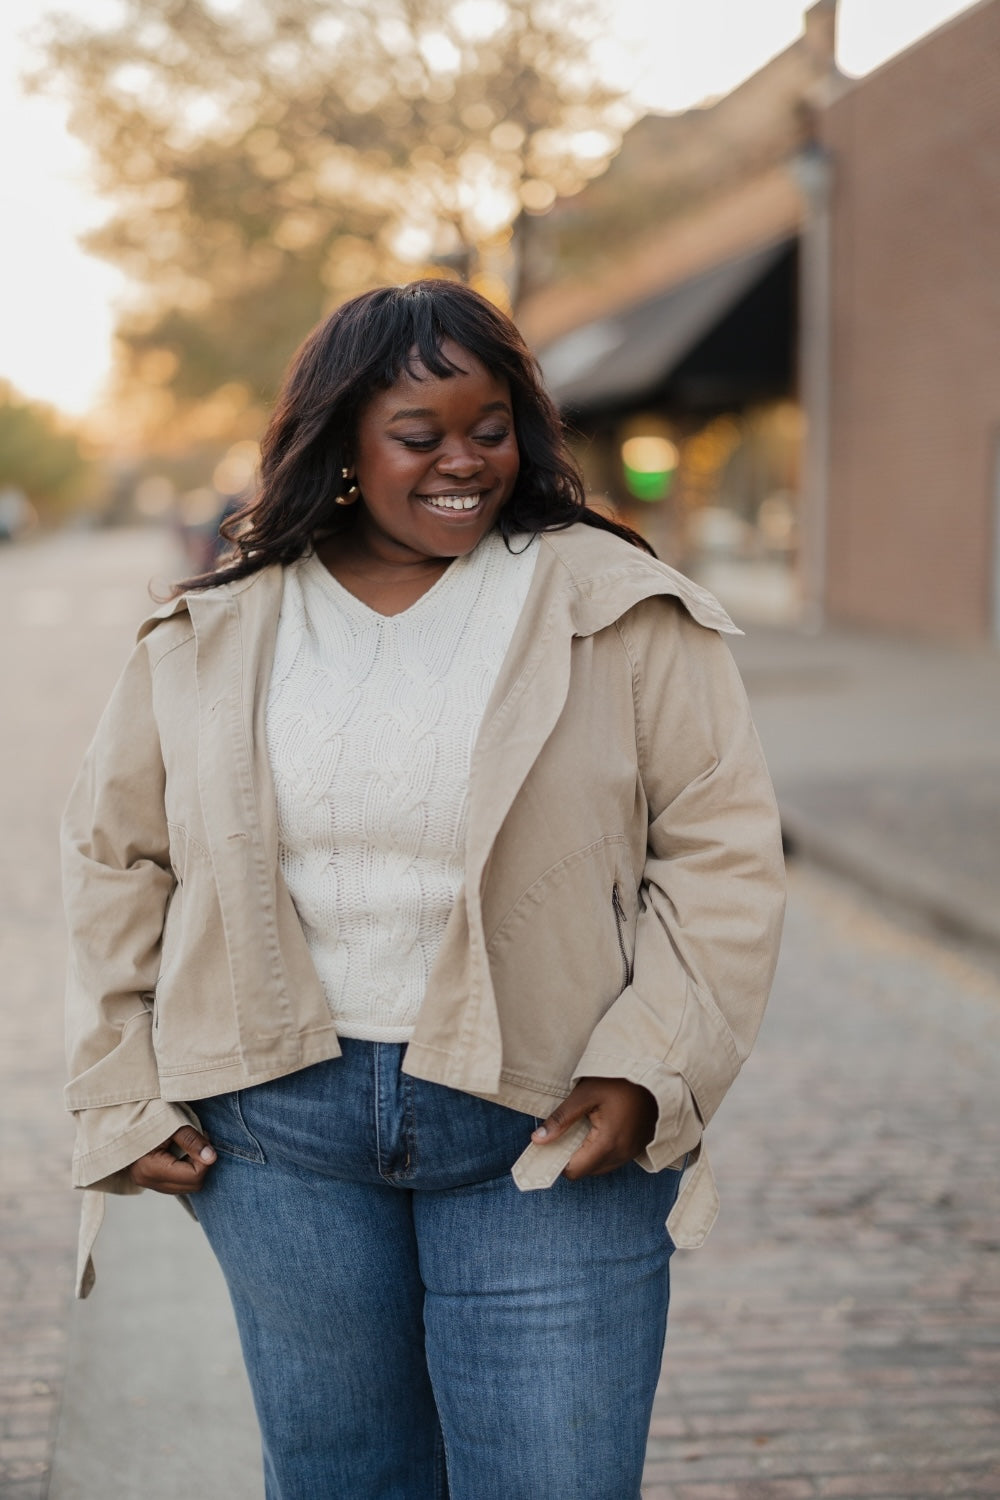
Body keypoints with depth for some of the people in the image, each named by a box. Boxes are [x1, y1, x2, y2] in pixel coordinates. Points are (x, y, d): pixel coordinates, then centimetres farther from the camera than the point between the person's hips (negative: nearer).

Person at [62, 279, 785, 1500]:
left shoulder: (617, 610, -3)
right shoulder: (212, 635, 5)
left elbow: (721, 848, -3)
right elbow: (116, 855, 12)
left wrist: (649, 1068, -13)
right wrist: (119, 1092, 6)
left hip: (548, 1126, -2)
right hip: (281, 1125, 3)